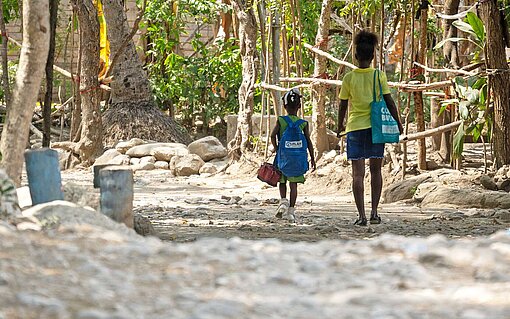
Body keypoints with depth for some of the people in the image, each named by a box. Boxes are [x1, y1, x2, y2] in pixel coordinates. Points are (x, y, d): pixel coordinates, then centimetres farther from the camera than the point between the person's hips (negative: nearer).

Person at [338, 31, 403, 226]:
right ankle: (374, 212, 9)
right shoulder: (379, 76, -2)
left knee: (358, 173, 0)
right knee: (376, 170, 14)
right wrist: (398, 123, 9)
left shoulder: (349, 78, -2)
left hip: (355, 127, -1)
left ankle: (361, 215, -7)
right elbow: (389, 102, -1)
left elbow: (343, 105, 4)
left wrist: (340, 125, 19)